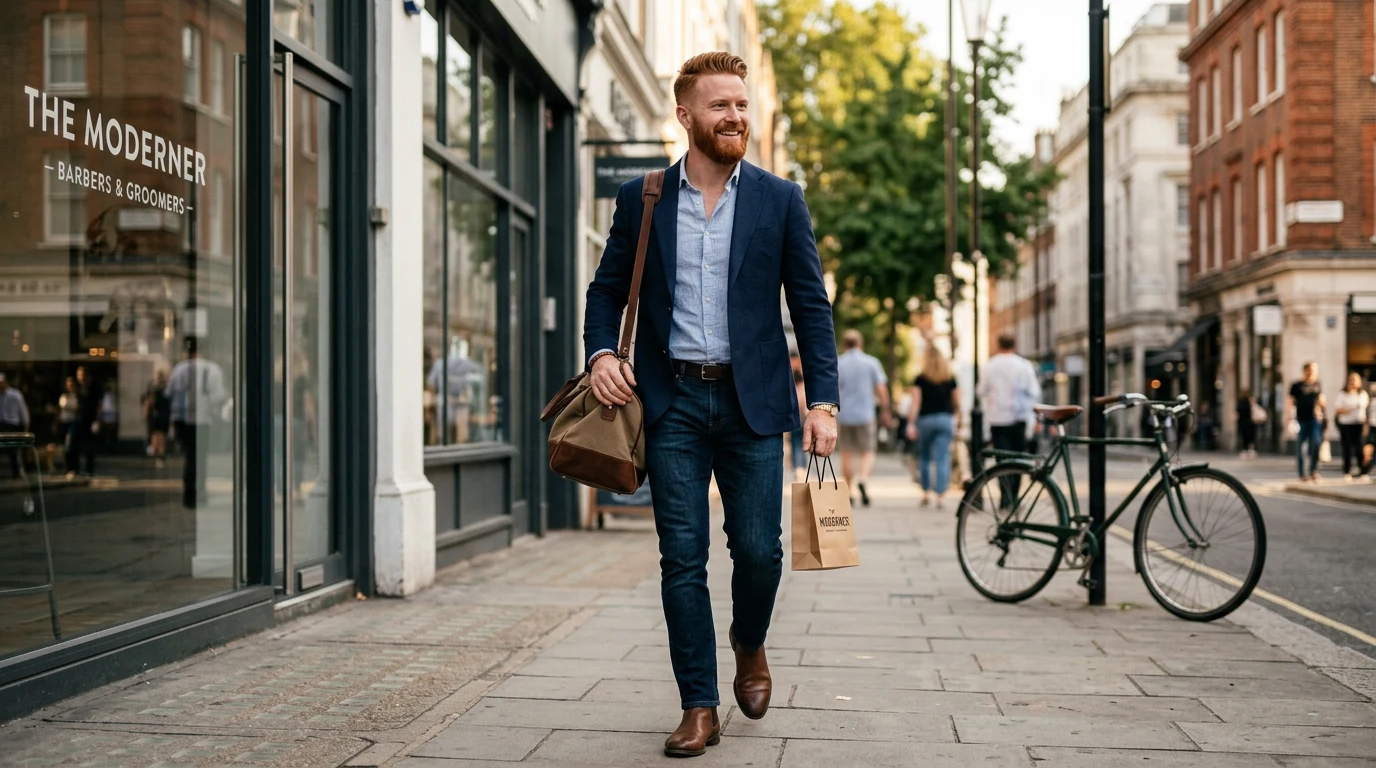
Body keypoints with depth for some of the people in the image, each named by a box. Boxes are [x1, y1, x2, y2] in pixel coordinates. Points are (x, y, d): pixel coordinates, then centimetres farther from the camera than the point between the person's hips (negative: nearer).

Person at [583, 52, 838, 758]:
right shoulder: (641, 199, 7)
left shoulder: (780, 200, 5)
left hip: (752, 401, 0)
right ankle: (699, 706, 12)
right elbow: (607, 290, 13)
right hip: (672, 400, 1)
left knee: (758, 547, -2)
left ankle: (749, 645, 31)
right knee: (682, 558, 1)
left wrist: (823, 401, -5)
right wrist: (601, 353, -8)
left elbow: (811, 307, 4)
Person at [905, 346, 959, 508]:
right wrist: (956, 418, 23)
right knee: (942, 459, -2)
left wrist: (911, 424, -5)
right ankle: (940, 496, -9)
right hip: (946, 420, 1)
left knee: (924, 458, 15)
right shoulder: (950, 379, 3)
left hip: (925, 420, -1)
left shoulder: (921, 379, -3)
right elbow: (957, 401, 7)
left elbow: (916, 403, -7)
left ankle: (926, 493, 15)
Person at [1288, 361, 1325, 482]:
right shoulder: (1296, 386, 2)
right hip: (1301, 421, -2)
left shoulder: (1318, 385, 12)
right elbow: (1291, 403, 2)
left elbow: (1321, 399, 23)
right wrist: (1291, 418, -8)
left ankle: (1313, 470, -1)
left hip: (1315, 419, 2)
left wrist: (1323, 405, 0)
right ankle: (1302, 474, 10)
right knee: (1300, 447, 2)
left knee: (1316, 443, -14)